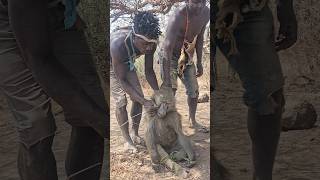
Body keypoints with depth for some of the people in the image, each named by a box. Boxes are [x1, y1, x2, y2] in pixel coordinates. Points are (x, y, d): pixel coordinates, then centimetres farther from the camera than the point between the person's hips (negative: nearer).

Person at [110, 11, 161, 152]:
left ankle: (135, 135, 14)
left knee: (138, 98, -1)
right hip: (112, 66, -5)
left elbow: (149, 71, -14)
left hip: (127, 63, 5)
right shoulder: (118, 45, -45)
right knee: (121, 102, -12)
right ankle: (127, 140, 1)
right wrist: (144, 102, -40)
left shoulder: (149, 43, -30)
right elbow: (121, 80, -36)